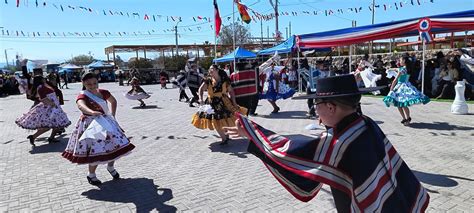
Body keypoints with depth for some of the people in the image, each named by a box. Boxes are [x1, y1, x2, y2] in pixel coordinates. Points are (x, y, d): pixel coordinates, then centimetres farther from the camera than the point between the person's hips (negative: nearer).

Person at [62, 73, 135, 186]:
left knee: (116, 145, 8)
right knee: (95, 151, -8)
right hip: (91, 124, -6)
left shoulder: (103, 92, 3)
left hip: (106, 122, 6)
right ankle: (91, 175, 17)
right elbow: (81, 105, -39)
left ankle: (110, 167, 34)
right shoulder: (83, 95, -15)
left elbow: (113, 101, 22)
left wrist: (112, 115, 13)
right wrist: (91, 112, -60)